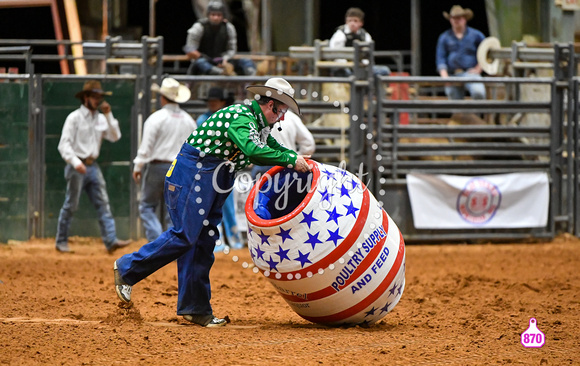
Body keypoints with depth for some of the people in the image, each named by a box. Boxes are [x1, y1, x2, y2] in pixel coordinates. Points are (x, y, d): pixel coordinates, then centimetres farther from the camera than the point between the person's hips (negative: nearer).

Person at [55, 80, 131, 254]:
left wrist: (108, 115, -4)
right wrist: (75, 162, -25)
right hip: (77, 167, -6)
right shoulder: (74, 118, -7)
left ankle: (111, 240, -11)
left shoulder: (101, 119, 11)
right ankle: (61, 241, 11)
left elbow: (115, 137, 3)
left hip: (93, 166, 6)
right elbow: (64, 144, -12)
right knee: (71, 205, 0)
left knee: (103, 203, -4)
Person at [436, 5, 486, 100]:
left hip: (470, 73, -2)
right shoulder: (444, 38, 13)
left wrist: (478, 68, 1)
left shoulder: (475, 35, 9)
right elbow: (440, 59, 8)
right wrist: (444, 76, -6)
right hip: (452, 76, 2)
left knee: (478, 92, -33)